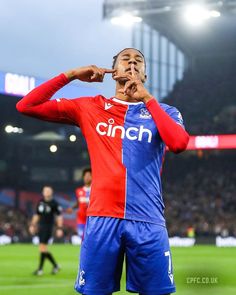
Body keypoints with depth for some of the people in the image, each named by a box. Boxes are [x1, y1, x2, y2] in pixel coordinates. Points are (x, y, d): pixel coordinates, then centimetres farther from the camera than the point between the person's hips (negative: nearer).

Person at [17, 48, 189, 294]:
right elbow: (26, 106, 8)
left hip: (148, 222, 0)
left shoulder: (163, 111, 12)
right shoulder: (90, 108, 13)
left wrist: (146, 97, -9)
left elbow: (179, 143, -11)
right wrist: (71, 75, 1)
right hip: (102, 218, 0)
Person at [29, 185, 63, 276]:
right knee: (43, 249, 8)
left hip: (48, 227, -7)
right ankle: (55, 266, 22)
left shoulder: (54, 203, -6)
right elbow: (36, 215, 21)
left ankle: (40, 269, -3)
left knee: (42, 247, -10)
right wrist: (32, 225, 16)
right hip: (41, 227, 7)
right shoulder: (40, 202, 12)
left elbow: (59, 216, -5)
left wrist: (59, 228, -11)